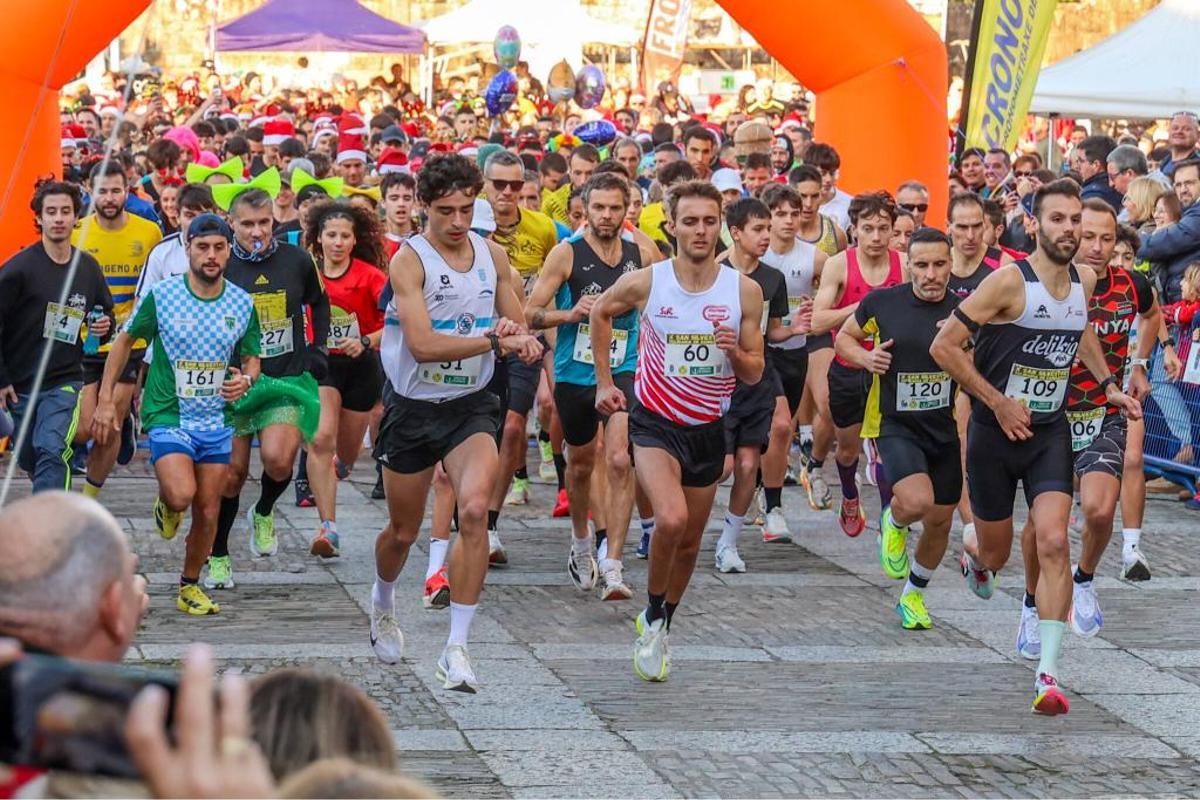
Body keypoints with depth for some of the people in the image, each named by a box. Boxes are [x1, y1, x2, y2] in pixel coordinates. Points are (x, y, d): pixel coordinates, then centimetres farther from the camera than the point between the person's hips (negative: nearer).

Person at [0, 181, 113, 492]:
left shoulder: (88, 268, 5)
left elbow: (106, 312, 23)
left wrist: (105, 326, -2)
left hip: (65, 382, 0)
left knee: (53, 452, -22)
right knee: (29, 461, 9)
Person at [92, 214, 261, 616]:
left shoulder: (242, 304, 0)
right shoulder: (161, 295, -8)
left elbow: (252, 359, 12)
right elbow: (125, 340, 4)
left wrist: (245, 379, -12)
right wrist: (105, 399, 0)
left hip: (217, 421, 3)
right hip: (168, 416, -3)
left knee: (207, 514, 6)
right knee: (182, 496, -24)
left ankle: (190, 586, 27)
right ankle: (166, 502, 13)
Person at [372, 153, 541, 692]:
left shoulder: (493, 255, 3)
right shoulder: (409, 260, -13)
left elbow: (517, 329, 13)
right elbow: (423, 344, -23)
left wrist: (524, 343, -11)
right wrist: (493, 339, -28)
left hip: (471, 405, 2)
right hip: (413, 408, -2)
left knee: (474, 509, -22)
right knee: (403, 531, 12)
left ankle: (456, 649, -19)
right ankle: (383, 603, 48)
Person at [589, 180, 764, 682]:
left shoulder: (744, 291, -6)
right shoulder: (645, 283, -9)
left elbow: (754, 374, 1)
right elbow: (601, 313, 13)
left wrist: (735, 351, -21)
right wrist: (604, 382, 12)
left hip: (708, 429, 3)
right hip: (655, 423, -3)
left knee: (689, 543, 13)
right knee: (672, 519, -26)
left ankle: (659, 624, 38)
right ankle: (653, 615, -2)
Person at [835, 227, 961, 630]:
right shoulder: (882, 303, -6)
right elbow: (844, 336, 11)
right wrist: (864, 357, -10)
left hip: (946, 430, 3)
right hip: (896, 426, -3)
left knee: (939, 522, 11)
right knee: (917, 501, -27)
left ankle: (913, 595, 37)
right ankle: (893, 523, 11)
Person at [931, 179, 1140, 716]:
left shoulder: (1084, 282, 1)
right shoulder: (1009, 282, -17)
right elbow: (943, 345, -16)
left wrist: (1107, 384, 15)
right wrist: (998, 403, -16)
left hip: (1050, 433, 3)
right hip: (996, 431, -3)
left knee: (1053, 543, -15)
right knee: (995, 554, 10)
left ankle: (1048, 674, -15)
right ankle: (972, 556, 51)